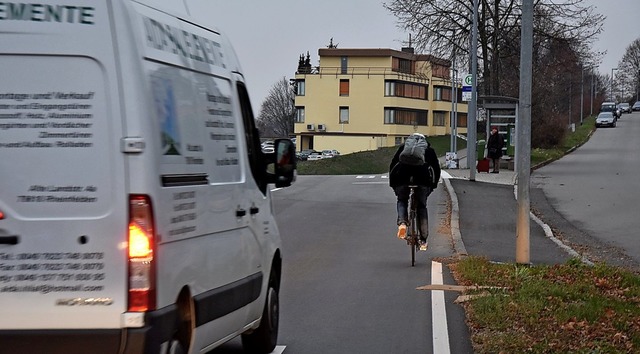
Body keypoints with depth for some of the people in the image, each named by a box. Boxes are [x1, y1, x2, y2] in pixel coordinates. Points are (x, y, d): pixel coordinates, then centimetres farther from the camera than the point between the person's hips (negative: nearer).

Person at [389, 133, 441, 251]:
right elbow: (436, 168, 25)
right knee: (422, 206, 15)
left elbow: (392, 165, 24)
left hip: (403, 176, 0)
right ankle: (423, 240, 12)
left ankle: (402, 223, -8)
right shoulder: (429, 150, 30)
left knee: (402, 201, 22)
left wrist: (392, 183, 30)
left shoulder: (404, 147, 30)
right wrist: (434, 184, 33)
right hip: (422, 176, 0)